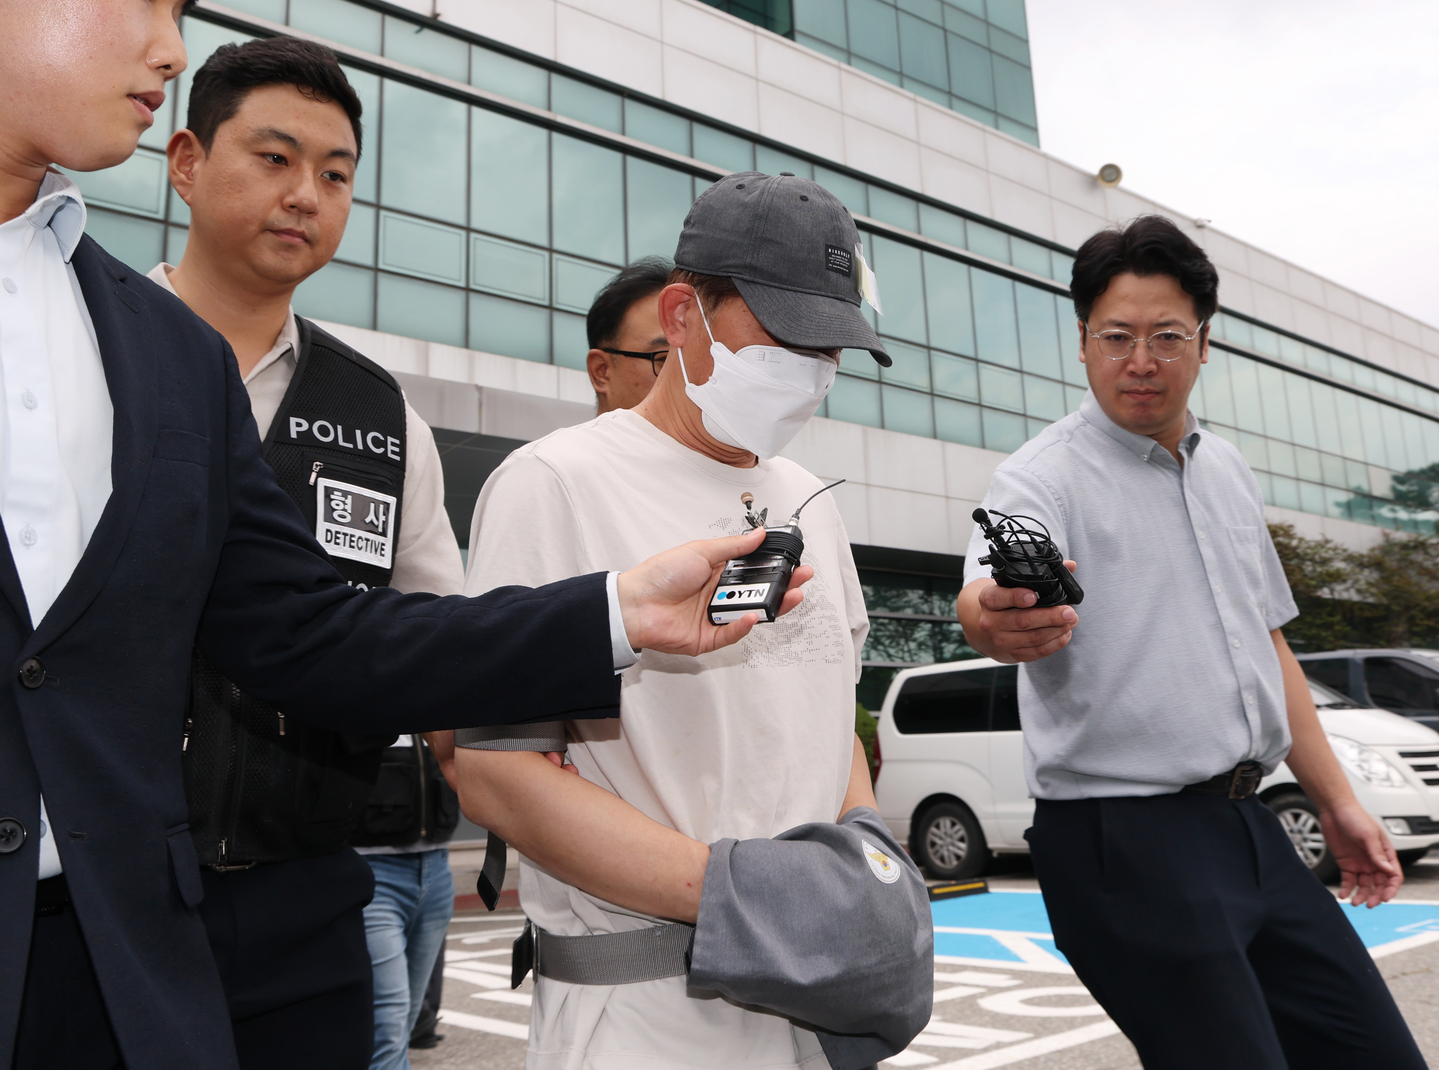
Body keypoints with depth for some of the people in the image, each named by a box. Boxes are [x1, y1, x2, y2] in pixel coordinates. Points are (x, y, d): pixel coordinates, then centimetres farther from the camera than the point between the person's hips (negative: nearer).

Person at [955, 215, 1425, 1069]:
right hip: (1124, 839, -7)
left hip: (1247, 825, 7)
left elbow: (1268, 644, 20)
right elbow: (987, 600, -30)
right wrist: (1000, 622, -54)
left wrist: (1337, 800, 18)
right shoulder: (1044, 477, -10)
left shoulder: (1227, 470, 13)